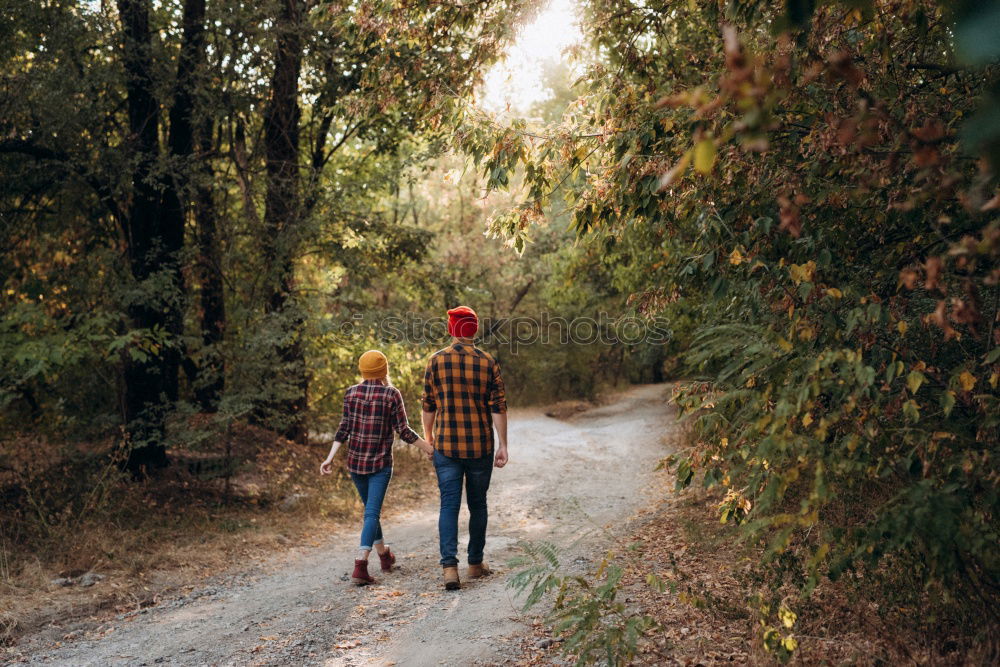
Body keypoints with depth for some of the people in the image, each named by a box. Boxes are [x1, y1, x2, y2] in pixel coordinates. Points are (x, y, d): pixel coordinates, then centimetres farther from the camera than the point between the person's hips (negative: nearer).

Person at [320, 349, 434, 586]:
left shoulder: (351, 393, 1)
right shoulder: (391, 394, -9)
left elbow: (344, 428, -3)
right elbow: (403, 431, -8)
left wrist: (330, 458, 0)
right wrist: (429, 448, 1)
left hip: (355, 461, 4)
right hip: (380, 463, -4)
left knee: (370, 508, 20)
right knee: (372, 513, -3)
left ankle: (383, 554, 36)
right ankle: (360, 565, -15)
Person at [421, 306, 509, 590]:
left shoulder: (436, 361, -3)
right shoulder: (488, 362, -2)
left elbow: (428, 405, 1)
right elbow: (498, 407, -5)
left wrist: (428, 437, 15)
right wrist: (503, 445, 0)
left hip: (446, 447, -1)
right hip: (480, 447, 1)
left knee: (449, 505, 2)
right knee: (478, 504, 15)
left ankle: (450, 566, -11)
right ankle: (475, 563, 24)